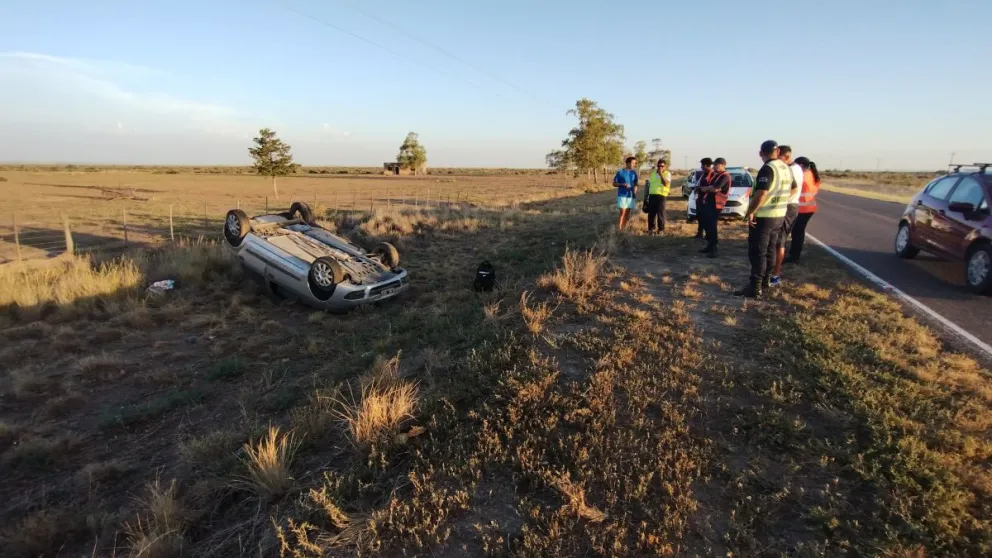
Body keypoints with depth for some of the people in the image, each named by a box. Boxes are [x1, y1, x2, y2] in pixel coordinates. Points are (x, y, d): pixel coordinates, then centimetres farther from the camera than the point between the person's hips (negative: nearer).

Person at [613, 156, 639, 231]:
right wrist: (623, 184, -18)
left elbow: (636, 184, 14)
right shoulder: (620, 172, -5)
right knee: (622, 212, -10)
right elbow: (614, 183, -1)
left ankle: (624, 228, 17)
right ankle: (619, 229, -5)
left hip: (631, 195, 4)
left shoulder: (634, 173, 6)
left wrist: (635, 190, -8)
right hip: (622, 195, -4)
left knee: (627, 212, 8)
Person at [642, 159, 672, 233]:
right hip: (652, 195, 5)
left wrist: (661, 174, -14)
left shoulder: (667, 174, 3)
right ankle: (651, 229, 13)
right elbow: (649, 184, 23)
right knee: (651, 213, 5)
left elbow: (666, 184, -14)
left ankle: (661, 229, 4)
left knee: (660, 213, -3)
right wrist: (646, 196, 18)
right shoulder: (653, 173, 19)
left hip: (661, 195, -4)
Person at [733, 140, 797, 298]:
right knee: (770, 250, 17)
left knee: (757, 252, -7)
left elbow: (761, 193, -29)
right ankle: (764, 281, 27)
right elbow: (794, 188, 27)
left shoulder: (768, 169, -18)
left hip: (763, 217, -9)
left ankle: (755, 288, -9)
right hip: (779, 216, 9)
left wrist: (750, 212, -23)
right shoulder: (786, 168, 11)